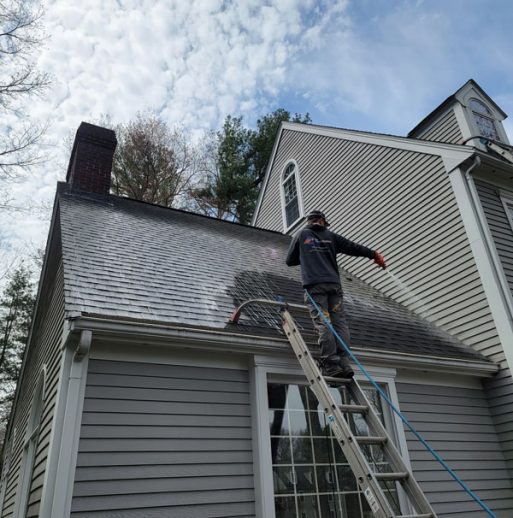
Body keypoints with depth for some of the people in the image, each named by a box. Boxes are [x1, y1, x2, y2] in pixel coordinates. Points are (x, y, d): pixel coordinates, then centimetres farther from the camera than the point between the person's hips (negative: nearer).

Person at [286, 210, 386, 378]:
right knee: (340, 322, 0)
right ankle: (343, 363, -10)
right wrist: (374, 254, 32)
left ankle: (331, 366, -19)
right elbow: (353, 247, 22)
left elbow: (290, 261, 21)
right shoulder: (330, 236, 20)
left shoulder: (301, 235, 17)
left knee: (323, 324, -10)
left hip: (314, 285, -2)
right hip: (334, 284, 2)